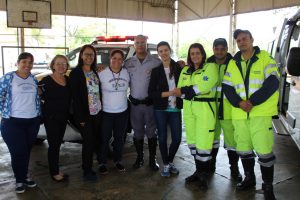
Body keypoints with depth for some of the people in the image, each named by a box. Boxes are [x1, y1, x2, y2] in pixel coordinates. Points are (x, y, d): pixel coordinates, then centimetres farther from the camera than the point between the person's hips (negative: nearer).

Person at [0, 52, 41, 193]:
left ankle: (25, 176, 31)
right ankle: (20, 180, 19)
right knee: (18, 152, 0)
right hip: (13, 122, -4)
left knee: (27, 151, 13)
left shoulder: (33, 79, 10)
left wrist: (38, 114, 12)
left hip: (33, 122, 4)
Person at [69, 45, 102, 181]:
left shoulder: (95, 72, 11)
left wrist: (101, 108, 5)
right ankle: (87, 171, 14)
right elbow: (75, 97, -12)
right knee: (88, 142, -1)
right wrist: (81, 118, -16)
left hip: (97, 112, 6)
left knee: (95, 140, 11)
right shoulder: (76, 73, -8)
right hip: (84, 114, -6)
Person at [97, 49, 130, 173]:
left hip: (122, 112, 3)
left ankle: (118, 161, 34)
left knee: (120, 138, 15)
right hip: (106, 112, -3)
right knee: (105, 139, 6)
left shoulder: (126, 73, -3)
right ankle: (102, 163, 24)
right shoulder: (102, 73, -14)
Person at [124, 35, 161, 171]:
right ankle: (139, 158, 28)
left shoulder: (156, 62, -3)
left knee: (151, 131, 7)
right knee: (137, 132, 13)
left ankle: (152, 159, 20)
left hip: (150, 102, -2)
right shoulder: (128, 63, 5)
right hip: (135, 103, 2)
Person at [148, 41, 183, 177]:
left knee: (177, 138, 3)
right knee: (162, 137, 6)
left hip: (175, 109, 1)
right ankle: (165, 165, 24)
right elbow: (151, 92, -5)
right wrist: (169, 93, -14)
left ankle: (170, 161, 29)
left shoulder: (178, 67, 2)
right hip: (161, 109, -1)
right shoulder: (156, 70, -1)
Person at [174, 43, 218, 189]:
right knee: (192, 141, 11)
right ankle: (198, 171, 26)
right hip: (188, 109, 6)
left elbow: (204, 86, -18)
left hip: (205, 109, -6)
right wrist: (192, 92, -11)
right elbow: (179, 90, 7)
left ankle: (203, 175, 11)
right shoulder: (185, 70, 14)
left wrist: (184, 91, -11)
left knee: (203, 143, -6)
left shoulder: (210, 67, -4)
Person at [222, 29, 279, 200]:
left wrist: (252, 101, -18)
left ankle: (268, 186, 12)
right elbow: (227, 87, 7)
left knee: (264, 151, -7)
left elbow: (272, 83, -10)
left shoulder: (265, 58, 0)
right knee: (243, 149, 13)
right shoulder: (233, 63, 12)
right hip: (239, 113, 4)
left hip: (261, 112, -4)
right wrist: (239, 103, -11)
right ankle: (249, 179, 33)